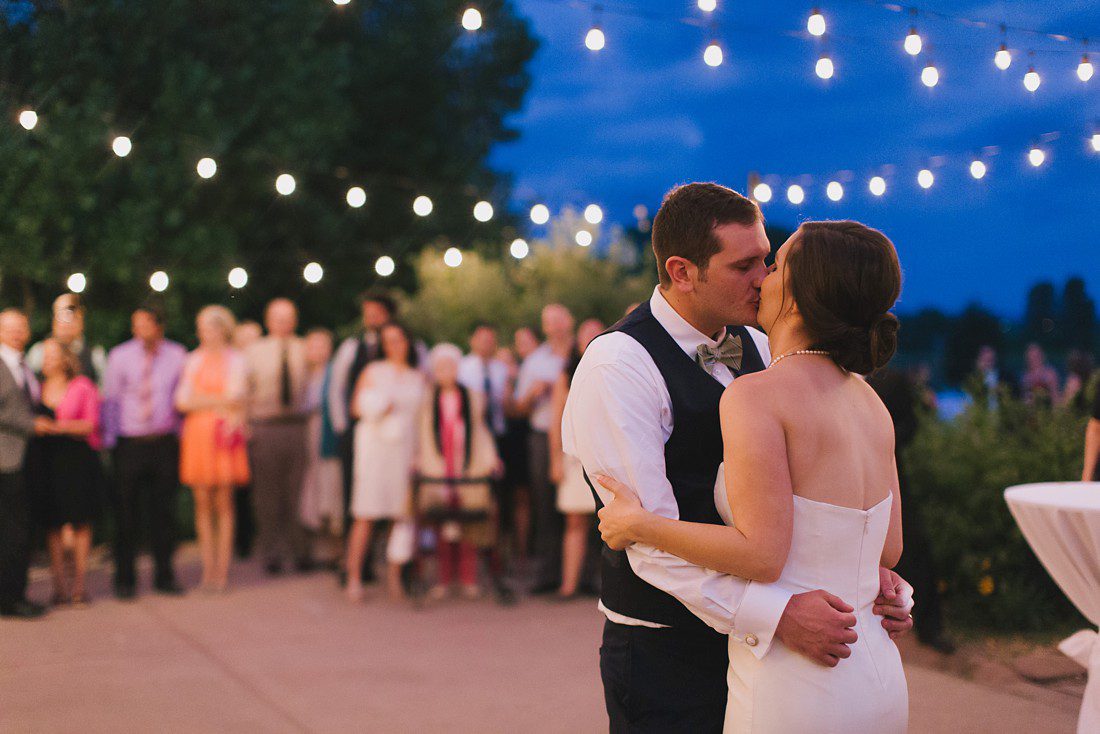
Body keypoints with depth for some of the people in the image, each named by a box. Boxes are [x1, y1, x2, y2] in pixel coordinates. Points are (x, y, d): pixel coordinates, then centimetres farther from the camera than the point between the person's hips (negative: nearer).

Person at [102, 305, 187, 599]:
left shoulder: (177, 355, 2)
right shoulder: (120, 356, 0)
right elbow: (110, 398, 2)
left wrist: (180, 432, 9)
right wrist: (109, 440, -1)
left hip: (164, 442, 1)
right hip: (129, 443, -1)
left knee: (163, 511, 6)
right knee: (126, 512, 2)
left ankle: (164, 576, 16)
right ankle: (124, 578, 12)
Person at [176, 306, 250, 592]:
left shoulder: (236, 361, 6)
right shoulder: (194, 360, 14)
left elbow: (234, 398, -8)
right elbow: (182, 401, 3)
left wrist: (199, 400, -3)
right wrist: (218, 403, -4)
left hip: (224, 436, -3)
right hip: (197, 436, 3)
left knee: (224, 503, -4)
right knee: (203, 503, 1)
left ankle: (223, 568, -2)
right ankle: (208, 566, 5)